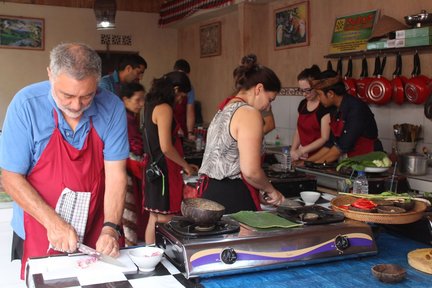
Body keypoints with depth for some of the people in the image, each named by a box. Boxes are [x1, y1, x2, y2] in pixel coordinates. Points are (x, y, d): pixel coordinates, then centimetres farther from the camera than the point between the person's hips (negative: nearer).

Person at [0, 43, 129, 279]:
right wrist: (53, 222, -23)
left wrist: (111, 227, -25)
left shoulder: (112, 108, -14)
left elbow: (116, 174, -13)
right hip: (38, 234, -1)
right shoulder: (26, 105, -18)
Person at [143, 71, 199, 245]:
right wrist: (185, 166, -6)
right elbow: (166, 147, -21)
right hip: (164, 171, -10)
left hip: (154, 167, 10)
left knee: (154, 218, 15)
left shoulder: (151, 105, 13)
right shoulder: (164, 109, -15)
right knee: (164, 221, -5)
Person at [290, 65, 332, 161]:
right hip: (303, 157, 5)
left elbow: (325, 138, -13)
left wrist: (301, 151, -16)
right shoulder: (302, 104, 11)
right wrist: (293, 150, 1)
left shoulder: (326, 106, -9)